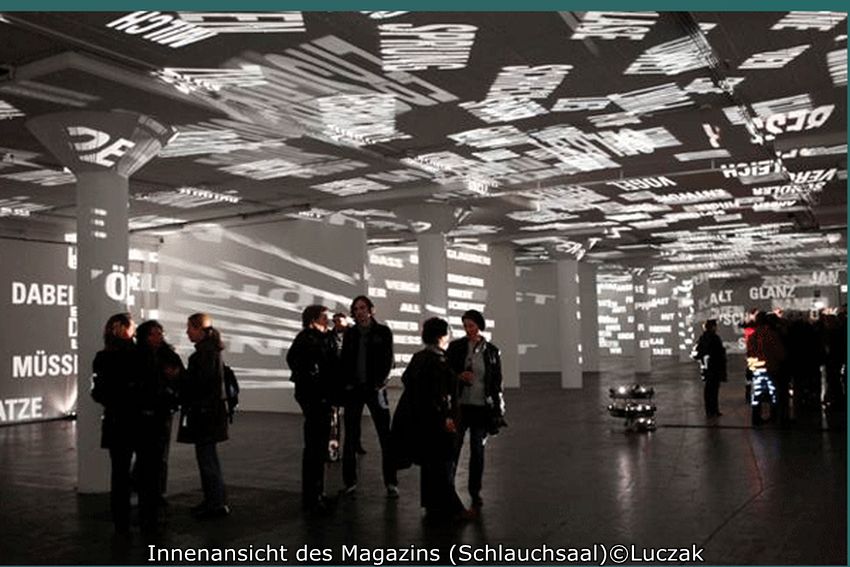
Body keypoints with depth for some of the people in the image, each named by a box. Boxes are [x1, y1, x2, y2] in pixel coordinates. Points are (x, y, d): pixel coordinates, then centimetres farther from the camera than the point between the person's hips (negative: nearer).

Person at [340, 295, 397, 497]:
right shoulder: (350, 333, 9)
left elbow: (387, 359, -1)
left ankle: (391, 483, 3)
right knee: (351, 437, 6)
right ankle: (350, 482, 14)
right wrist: (347, 381, -4)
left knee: (385, 436, -3)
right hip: (353, 389, 3)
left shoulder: (383, 331, 2)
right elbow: (344, 360, 8)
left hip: (375, 389, -3)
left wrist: (380, 383, -10)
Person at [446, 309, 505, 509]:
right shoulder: (455, 347, 1)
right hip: (460, 405, 0)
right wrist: (459, 377, -14)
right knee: (453, 448, -1)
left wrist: (498, 409, 4)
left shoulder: (491, 351, 3)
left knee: (478, 451, 8)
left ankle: (475, 492, 19)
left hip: (482, 407, 1)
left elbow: (497, 381, 7)